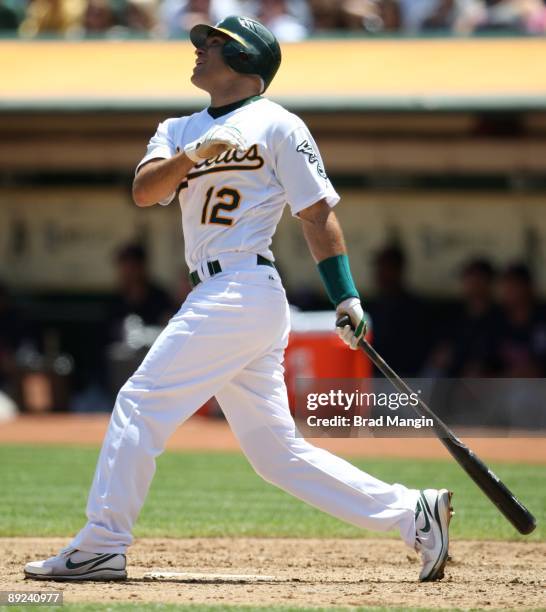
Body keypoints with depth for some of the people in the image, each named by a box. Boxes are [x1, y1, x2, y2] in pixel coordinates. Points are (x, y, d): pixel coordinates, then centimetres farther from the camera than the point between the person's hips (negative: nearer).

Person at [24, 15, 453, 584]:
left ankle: (102, 545, -11)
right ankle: (412, 514, 8)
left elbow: (317, 213, 0)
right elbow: (144, 190, 4)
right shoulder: (179, 131, 21)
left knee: (141, 402, -12)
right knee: (278, 454, 6)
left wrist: (347, 298, -5)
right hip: (214, 297, 8)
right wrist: (192, 155, -14)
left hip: (243, 290, -8)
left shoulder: (277, 125, 1)